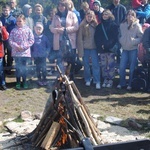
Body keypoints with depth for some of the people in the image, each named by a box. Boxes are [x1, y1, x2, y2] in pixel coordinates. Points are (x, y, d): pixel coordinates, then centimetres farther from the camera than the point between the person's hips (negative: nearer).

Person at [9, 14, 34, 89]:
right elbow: (10, 40, 0)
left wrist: (24, 47, -13)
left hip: (25, 52, -1)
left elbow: (31, 40, -4)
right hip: (16, 52, 1)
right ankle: (18, 82, 16)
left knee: (24, 67, 8)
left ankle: (24, 82, 21)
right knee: (18, 67, 5)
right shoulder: (14, 30, 2)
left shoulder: (28, 30, -1)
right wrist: (16, 46, -15)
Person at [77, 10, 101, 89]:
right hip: (85, 48, 0)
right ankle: (87, 80, 23)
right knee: (86, 64, 9)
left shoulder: (95, 25, 4)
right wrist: (80, 50, -8)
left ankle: (97, 81, 0)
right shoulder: (82, 25, -1)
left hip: (94, 48, 0)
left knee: (95, 64, -4)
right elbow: (79, 38, -3)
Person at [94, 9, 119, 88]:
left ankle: (110, 80, 6)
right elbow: (96, 37, 7)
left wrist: (107, 45, -15)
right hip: (102, 48, 4)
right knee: (103, 65, 5)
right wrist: (100, 45, -9)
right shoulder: (99, 26, 13)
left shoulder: (113, 25, 1)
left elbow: (115, 37, -6)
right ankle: (105, 79, 14)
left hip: (111, 48, -3)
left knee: (111, 64, -2)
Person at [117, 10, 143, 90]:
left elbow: (141, 37, -8)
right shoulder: (122, 25, 4)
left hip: (133, 49, -3)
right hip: (125, 49, 4)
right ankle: (122, 83, 19)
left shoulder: (137, 26, -8)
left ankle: (130, 84, 18)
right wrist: (121, 41, 3)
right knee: (122, 67, 3)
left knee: (132, 68, 5)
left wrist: (134, 42, -18)